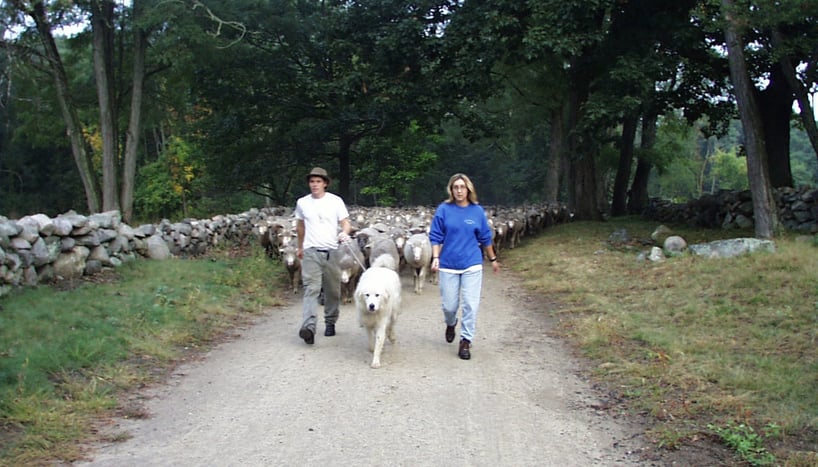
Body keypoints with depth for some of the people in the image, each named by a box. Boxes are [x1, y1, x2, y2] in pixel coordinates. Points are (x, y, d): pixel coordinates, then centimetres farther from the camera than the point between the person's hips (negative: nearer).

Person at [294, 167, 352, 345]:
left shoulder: (336, 201, 1)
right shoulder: (302, 202, 7)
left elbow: (346, 222, -1)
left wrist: (344, 232, -24)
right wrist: (300, 247, 26)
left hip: (331, 251, 0)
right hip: (311, 251, 0)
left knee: (333, 290, 10)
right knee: (311, 289, -14)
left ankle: (330, 323, 28)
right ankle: (308, 327, -26)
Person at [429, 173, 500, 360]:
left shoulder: (477, 211, 0)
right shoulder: (444, 209, -3)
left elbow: (485, 238, 10)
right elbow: (435, 237, -1)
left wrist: (493, 259, 18)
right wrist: (435, 258, -13)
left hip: (472, 265, 0)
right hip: (448, 265, 0)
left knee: (470, 305, -4)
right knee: (449, 305, 8)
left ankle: (466, 341, 8)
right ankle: (451, 324, 41)